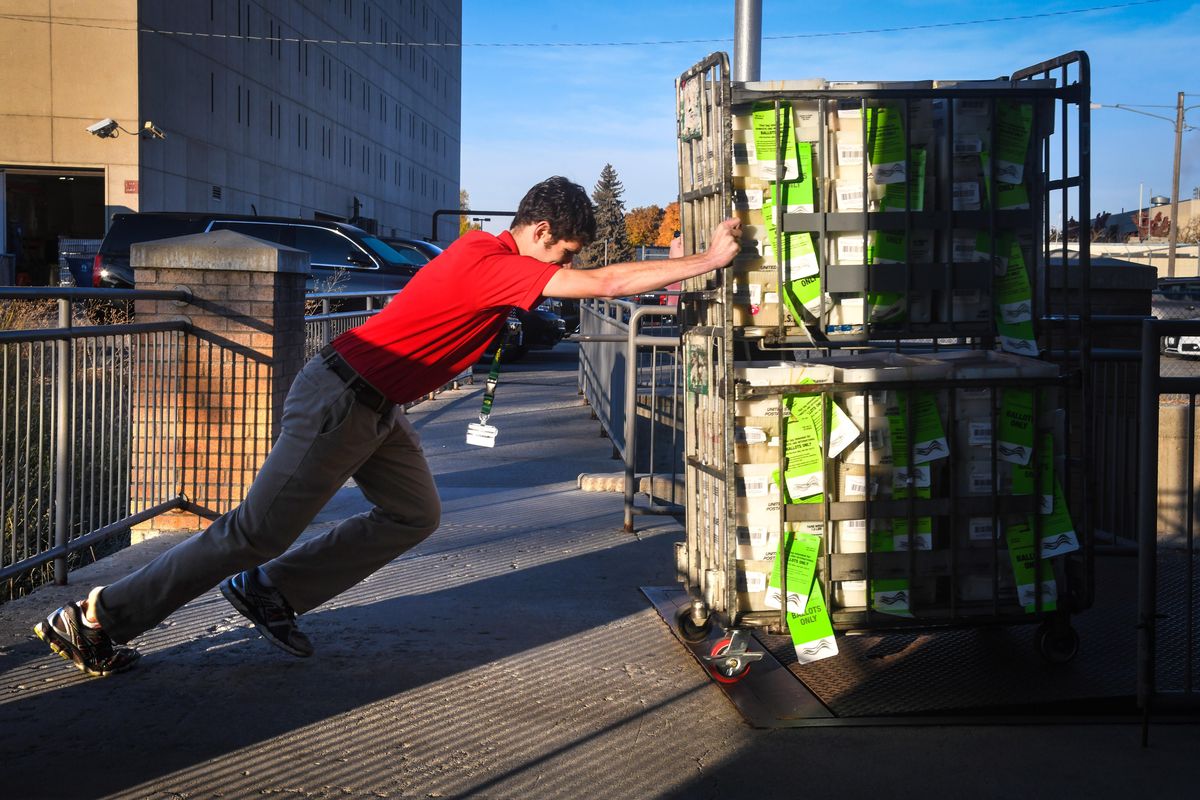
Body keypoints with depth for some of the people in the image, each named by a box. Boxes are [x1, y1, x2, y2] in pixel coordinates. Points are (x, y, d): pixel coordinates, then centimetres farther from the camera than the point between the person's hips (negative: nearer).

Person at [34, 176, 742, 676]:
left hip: (376, 406, 10)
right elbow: (606, 283, -26)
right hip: (342, 401, -10)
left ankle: (271, 591, 17)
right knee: (260, 531, -3)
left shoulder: (491, 252, 7)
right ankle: (94, 620, 7)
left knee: (416, 515, 10)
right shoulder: (495, 264, -22)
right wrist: (710, 259, -19)